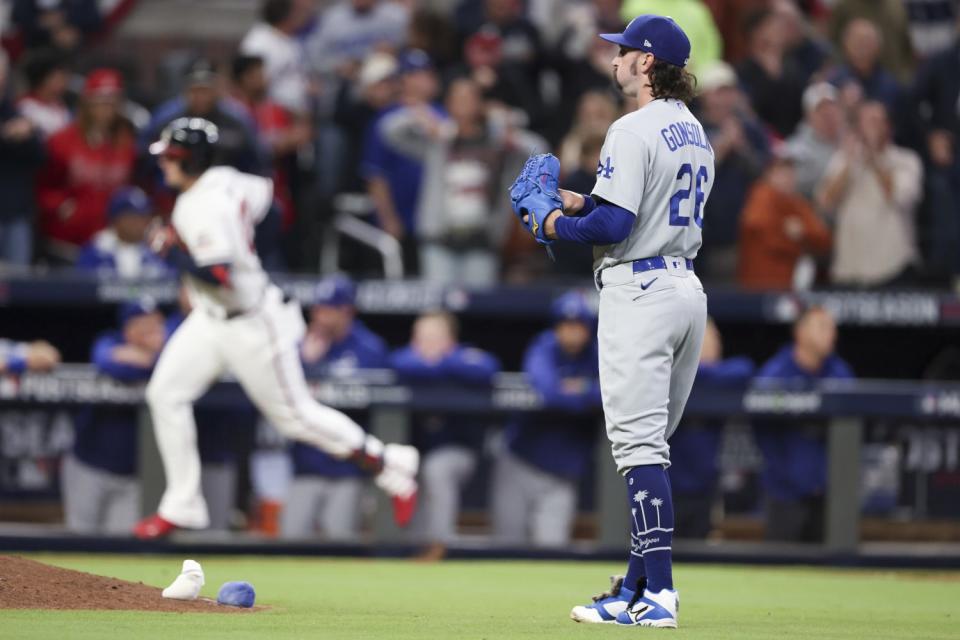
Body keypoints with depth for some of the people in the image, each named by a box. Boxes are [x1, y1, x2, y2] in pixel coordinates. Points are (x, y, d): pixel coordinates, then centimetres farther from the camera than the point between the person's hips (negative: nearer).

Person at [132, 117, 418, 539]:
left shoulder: (206, 208, -27)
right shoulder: (222, 180, 0)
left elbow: (219, 276, -34)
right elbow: (263, 194, 19)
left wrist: (172, 250, -24)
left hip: (250, 325, -9)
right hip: (211, 319, 10)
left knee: (295, 416, 1)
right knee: (165, 393, 0)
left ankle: (390, 465, 16)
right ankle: (181, 507, 4)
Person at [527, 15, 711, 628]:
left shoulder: (634, 130, -14)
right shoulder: (695, 133, 15)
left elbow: (615, 224, -21)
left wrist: (560, 225, -4)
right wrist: (582, 203, 19)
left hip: (639, 292, -9)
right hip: (687, 286, 9)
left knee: (640, 445, -10)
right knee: (649, 446, 14)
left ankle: (660, 594, -14)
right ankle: (639, 589, 17)